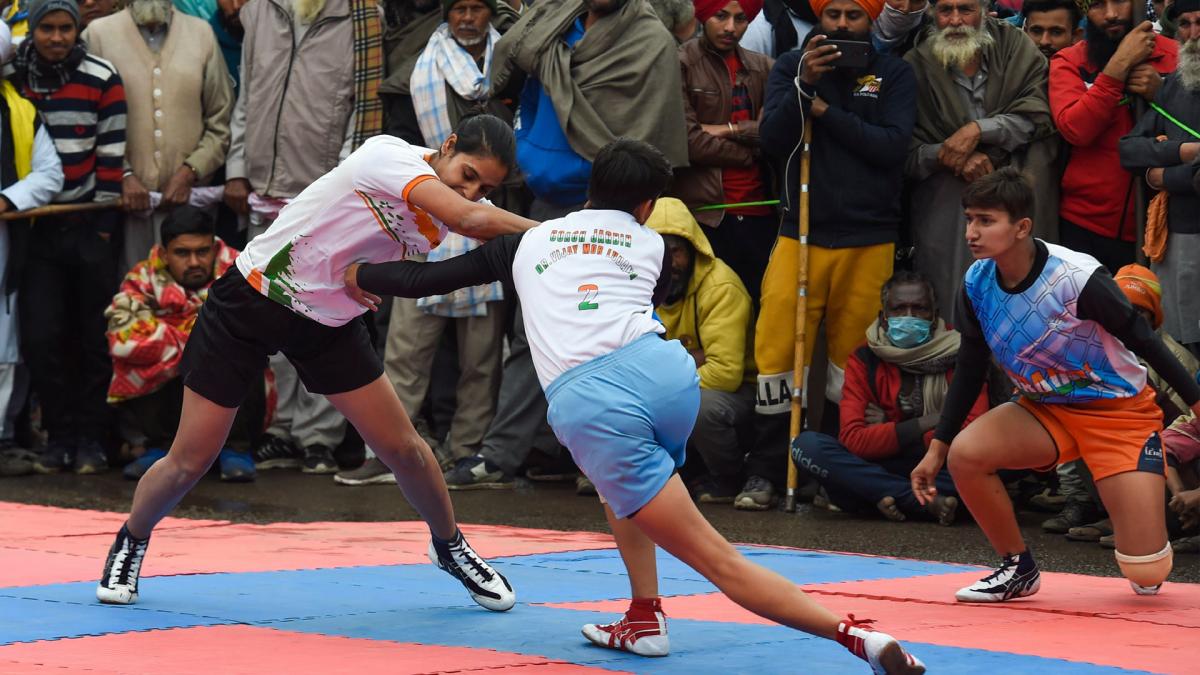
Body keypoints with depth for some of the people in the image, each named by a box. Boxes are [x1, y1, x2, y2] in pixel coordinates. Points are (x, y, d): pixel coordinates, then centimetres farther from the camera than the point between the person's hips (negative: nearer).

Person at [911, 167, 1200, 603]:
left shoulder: (1078, 279, -28)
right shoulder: (976, 283, -10)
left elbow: (1144, 341, -16)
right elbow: (970, 369, 3)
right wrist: (937, 449, 1)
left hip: (1120, 410, -5)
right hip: (1045, 409, 5)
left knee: (1146, 573, -15)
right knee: (965, 454, -24)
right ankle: (1019, 570, -1)